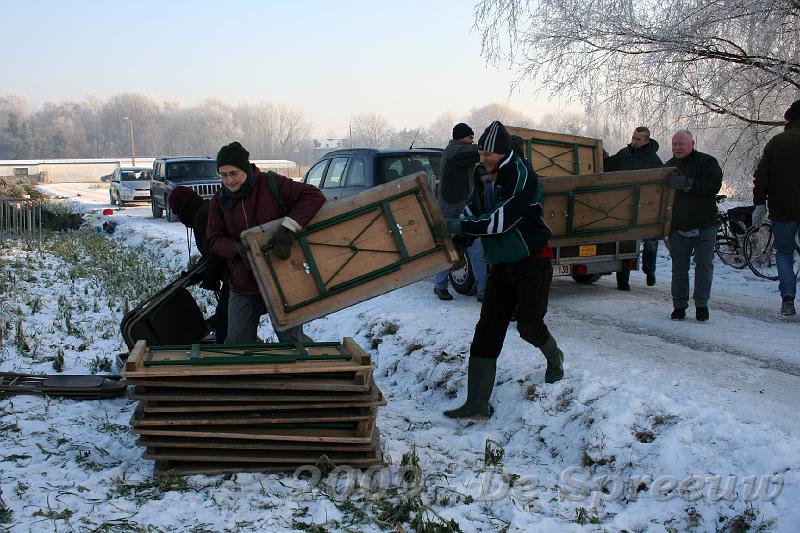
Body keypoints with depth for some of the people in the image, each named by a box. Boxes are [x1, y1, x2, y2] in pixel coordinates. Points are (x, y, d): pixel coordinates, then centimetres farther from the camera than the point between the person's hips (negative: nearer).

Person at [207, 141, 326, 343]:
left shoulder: (271, 184, -12)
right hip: (244, 283, 3)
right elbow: (214, 241, 2)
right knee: (238, 342, 4)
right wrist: (238, 249, -20)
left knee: (290, 338, 6)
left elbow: (314, 196, -16)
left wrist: (289, 226, -28)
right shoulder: (219, 200, 1)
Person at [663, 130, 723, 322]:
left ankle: (701, 304, 10)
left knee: (704, 265, -1)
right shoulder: (668, 166, 14)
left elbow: (714, 185, -16)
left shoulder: (707, 162, -1)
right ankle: (679, 306, 11)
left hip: (704, 226, -3)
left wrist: (687, 184, -26)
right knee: (679, 268, 3)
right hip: (678, 227, 3)